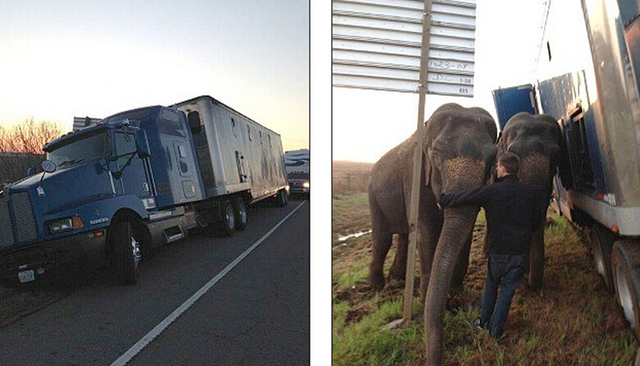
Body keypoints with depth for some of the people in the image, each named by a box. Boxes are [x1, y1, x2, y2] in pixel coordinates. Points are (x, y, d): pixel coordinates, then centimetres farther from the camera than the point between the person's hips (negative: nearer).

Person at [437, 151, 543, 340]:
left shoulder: (492, 191, -14)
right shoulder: (529, 192, 1)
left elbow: (463, 197, -13)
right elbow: (536, 221, 11)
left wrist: (442, 199, 3)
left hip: (499, 251, -2)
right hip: (521, 252, 3)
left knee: (491, 286, 19)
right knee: (507, 290, 10)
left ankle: (484, 322, 31)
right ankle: (496, 330, 15)